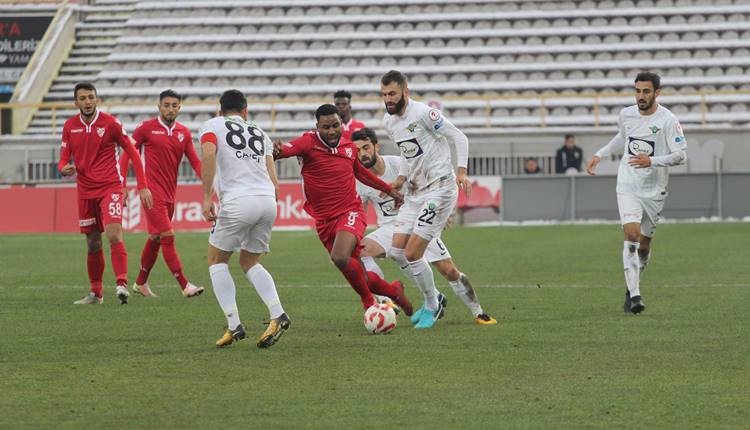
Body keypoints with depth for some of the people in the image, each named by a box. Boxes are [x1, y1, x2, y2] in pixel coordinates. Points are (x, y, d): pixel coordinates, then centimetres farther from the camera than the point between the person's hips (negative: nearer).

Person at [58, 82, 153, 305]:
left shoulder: (110, 123, -6)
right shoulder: (70, 126, 5)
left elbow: (132, 153, -2)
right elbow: (64, 159, 9)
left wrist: (143, 186, -7)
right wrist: (64, 168, -17)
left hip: (110, 187, -4)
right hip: (85, 191, 4)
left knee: (114, 235, -22)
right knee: (93, 244, 10)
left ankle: (122, 284, -25)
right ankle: (95, 293, 20)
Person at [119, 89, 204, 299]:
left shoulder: (184, 133, 9)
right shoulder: (146, 128, -5)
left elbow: (195, 162, 9)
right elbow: (127, 155, -2)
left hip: (169, 193, 6)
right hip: (152, 192, -6)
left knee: (155, 239, 15)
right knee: (167, 236, -13)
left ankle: (141, 283, 29)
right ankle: (185, 285, -15)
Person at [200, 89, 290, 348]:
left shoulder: (212, 126, 12)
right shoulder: (259, 133, 25)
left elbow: (209, 154, -11)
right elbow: (274, 183, 17)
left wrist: (207, 197, -12)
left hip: (238, 201, -5)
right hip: (268, 200, 5)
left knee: (217, 260, 15)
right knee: (249, 262, 22)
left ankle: (234, 325, 2)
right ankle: (277, 315, 1)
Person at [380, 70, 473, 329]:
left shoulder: (423, 113, -16)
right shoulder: (388, 122, 8)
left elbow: (459, 138, -11)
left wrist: (461, 171, -21)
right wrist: (402, 179, 13)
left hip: (440, 189, -8)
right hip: (415, 191, 8)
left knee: (412, 254, -12)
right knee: (396, 251, 2)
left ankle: (431, 307, 8)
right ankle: (433, 298, 20)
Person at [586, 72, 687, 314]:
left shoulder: (667, 120, -11)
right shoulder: (626, 115, 3)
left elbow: (681, 155, -13)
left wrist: (652, 161, -26)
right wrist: (600, 155, 21)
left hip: (654, 191, -1)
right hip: (628, 187, 1)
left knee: (644, 242, 8)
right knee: (631, 234, -18)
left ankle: (632, 289, 31)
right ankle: (634, 295, -22)